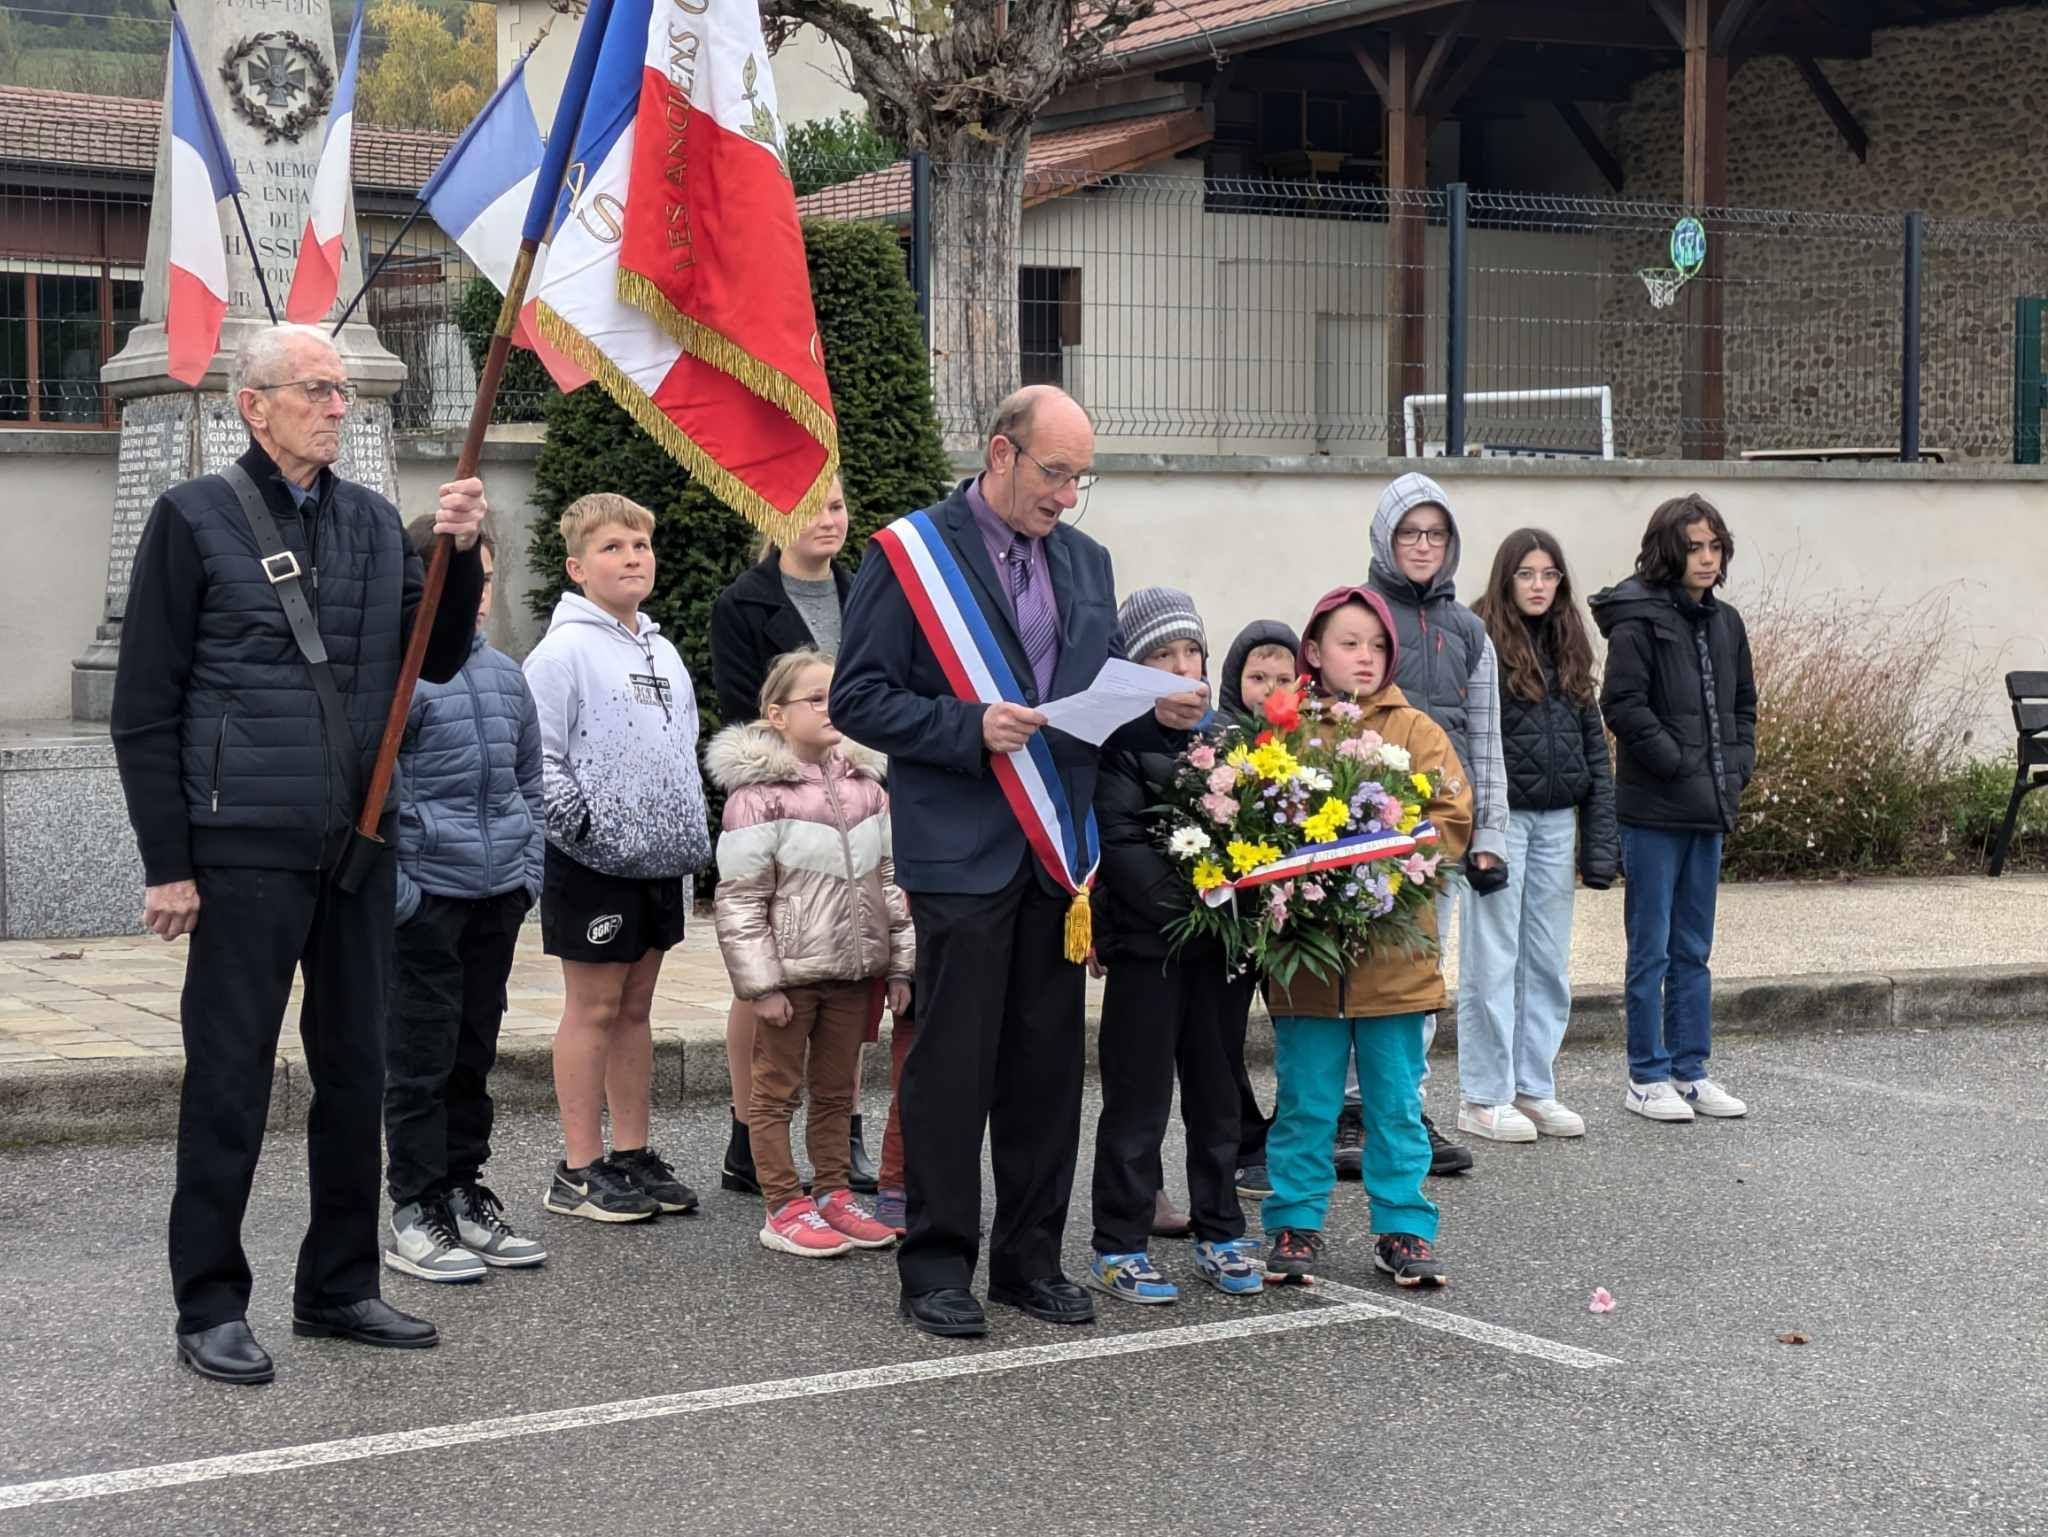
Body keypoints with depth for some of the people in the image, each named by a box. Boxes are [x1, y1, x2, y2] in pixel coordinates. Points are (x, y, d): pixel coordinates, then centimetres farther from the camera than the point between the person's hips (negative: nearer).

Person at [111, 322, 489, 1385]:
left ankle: (338, 1286, 25)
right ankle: (210, 1307, 11)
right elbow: (145, 708, -5)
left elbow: (436, 661, 11)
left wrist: (458, 556, -5)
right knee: (230, 1079, 0)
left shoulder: (374, 520, 11)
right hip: (246, 850, -5)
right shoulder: (195, 519, -3)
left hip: (360, 847, 6)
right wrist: (166, 863, -9)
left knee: (356, 1073, 12)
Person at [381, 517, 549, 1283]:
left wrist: (528, 872, 13)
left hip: (497, 898, 7)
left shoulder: (505, 674, 12)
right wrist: (395, 893, -14)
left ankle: (465, 1196, 24)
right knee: (420, 1060, -1)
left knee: (474, 1054, 14)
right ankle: (416, 1212, 7)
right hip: (426, 895, -7)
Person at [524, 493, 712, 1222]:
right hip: (593, 863, -7)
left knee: (636, 1005, 12)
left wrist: (693, 835, 17)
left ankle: (633, 1154, 20)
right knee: (593, 1008, -2)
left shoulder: (661, 650, 15)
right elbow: (536, 754, -16)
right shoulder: (564, 650, -11)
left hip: (658, 860, 7)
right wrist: (582, 825, -18)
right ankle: (580, 1169, 5)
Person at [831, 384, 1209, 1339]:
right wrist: (969, 727, -19)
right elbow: (858, 698, -7)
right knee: (953, 1065, -1)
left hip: (1060, 848, 6)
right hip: (962, 852, -6)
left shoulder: (1086, 563, 15)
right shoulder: (909, 553, -4)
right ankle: (937, 1267, 9)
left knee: (1049, 1064, 9)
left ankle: (1029, 1257, 19)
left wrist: (1163, 715, -1)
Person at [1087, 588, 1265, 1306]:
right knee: (1138, 1098, 1)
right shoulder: (1118, 742, -7)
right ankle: (1118, 1246, 9)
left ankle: (1220, 1233, 24)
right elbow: (1123, 844, -15)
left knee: (1217, 1093, 14)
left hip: (1225, 945, 5)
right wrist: (1190, 900, -23)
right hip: (1150, 944, -5)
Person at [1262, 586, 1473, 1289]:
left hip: (1393, 948, 1)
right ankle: (1295, 1224, 18)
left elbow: (1454, 817, -2)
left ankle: (1403, 1227, 17)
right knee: (1305, 1100, 8)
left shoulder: (1415, 731, 5)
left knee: (1396, 1100, 8)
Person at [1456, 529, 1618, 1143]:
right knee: (1492, 960, -1)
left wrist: (1601, 835, 7)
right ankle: (1484, 1098, 7)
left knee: (1549, 960, 11)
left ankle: (1534, 1087, 20)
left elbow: (1593, 743, 14)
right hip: (1500, 817, -7)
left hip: (1556, 821, 7)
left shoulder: (1568, 649, 13)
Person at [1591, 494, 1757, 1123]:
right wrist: (1679, 764, -15)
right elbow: (1622, 705, -17)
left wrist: (1736, 766, 6)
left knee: (1694, 951, 13)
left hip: (1708, 811, 7)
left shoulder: (1724, 622, 12)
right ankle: (1647, 1077, 8)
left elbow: (1743, 705, 21)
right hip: (1653, 811, -7)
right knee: (1652, 949, 0)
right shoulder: (1638, 620, -10)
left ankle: (1690, 1072, 20)